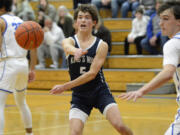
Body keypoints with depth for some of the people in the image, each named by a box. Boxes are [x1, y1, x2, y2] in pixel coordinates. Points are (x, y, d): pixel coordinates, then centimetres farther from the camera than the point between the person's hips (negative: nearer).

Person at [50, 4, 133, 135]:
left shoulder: (101, 45, -7)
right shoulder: (69, 41, -2)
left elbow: (92, 73, -15)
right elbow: (68, 47, -30)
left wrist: (65, 87, -20)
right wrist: (75, 51, -56)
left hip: (100, 91, -1)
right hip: (79, 95, 1)